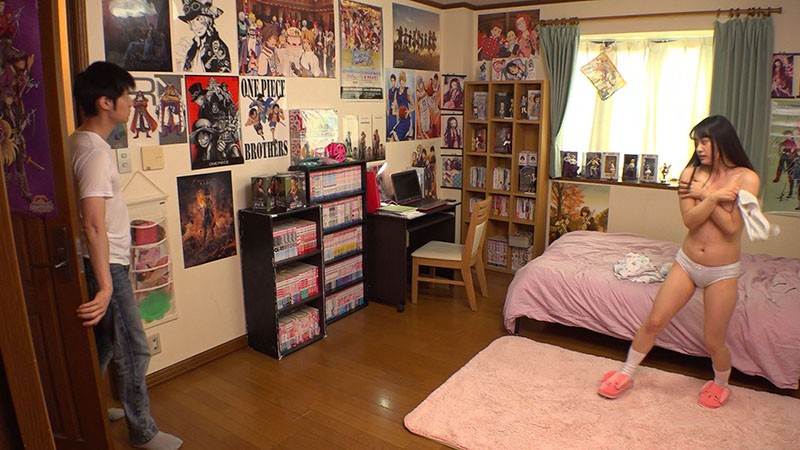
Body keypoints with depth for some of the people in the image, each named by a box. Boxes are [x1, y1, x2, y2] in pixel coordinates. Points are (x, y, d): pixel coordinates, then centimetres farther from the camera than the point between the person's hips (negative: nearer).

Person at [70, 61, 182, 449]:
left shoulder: (79, 142, 9)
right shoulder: (96, 152, -22)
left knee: (102, 342, 23)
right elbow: (93, 224, -30)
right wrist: (105, 285, -32)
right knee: (133, 350, 2)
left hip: (102, 261, 10)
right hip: (106, 265, -10)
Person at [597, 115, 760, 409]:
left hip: (722, 272, -2)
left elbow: (732, 226, -19)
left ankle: (721, 385, 39)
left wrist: (705, 195, -16)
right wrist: (714, 196, -24)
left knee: (713, 341, 7)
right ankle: (626, 374, 23)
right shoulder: (691, 173, -3)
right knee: (654, 321, 5)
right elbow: (690, 220, -12)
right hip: (687, 263, 3)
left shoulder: (746, 178, -11)